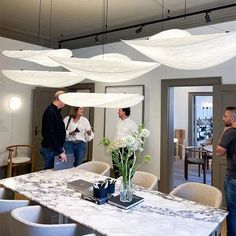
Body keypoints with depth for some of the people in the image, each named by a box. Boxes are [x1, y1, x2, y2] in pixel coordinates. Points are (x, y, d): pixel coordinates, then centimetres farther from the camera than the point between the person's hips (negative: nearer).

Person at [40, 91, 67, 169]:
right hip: (50, 149, -9)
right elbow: (50, 135, -25)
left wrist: (61, 147, 17)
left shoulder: (56, 111, 12)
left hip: (55, 147, 9)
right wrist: (60, 151, -24)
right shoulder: (50, 112, -19)